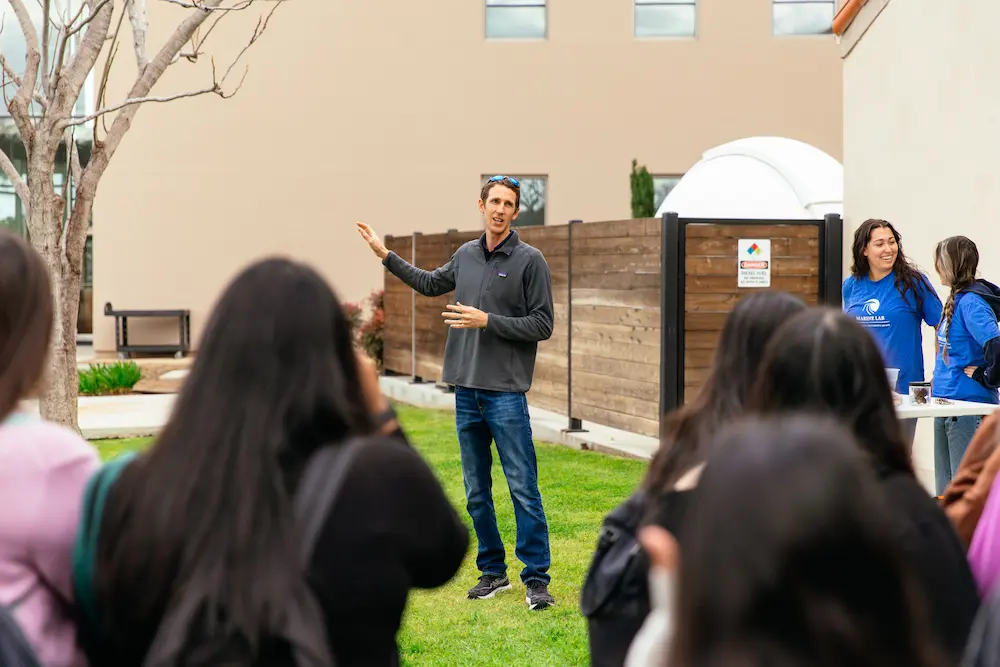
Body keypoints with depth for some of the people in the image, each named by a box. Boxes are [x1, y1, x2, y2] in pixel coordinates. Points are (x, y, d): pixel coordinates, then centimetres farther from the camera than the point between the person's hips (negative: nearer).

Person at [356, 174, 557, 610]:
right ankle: (492, 572, 22)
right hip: (466, 390, 6)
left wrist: (487, 321, -14)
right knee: (476, 493, 11)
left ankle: (537, 579, -2)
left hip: (506, 391, -6)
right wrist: (385, 255, 30)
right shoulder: (466, 255, 11)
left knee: (523, 489, -7)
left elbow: (543, 325, -8)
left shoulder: (530, 260, -5)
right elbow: (431, 284, 31)